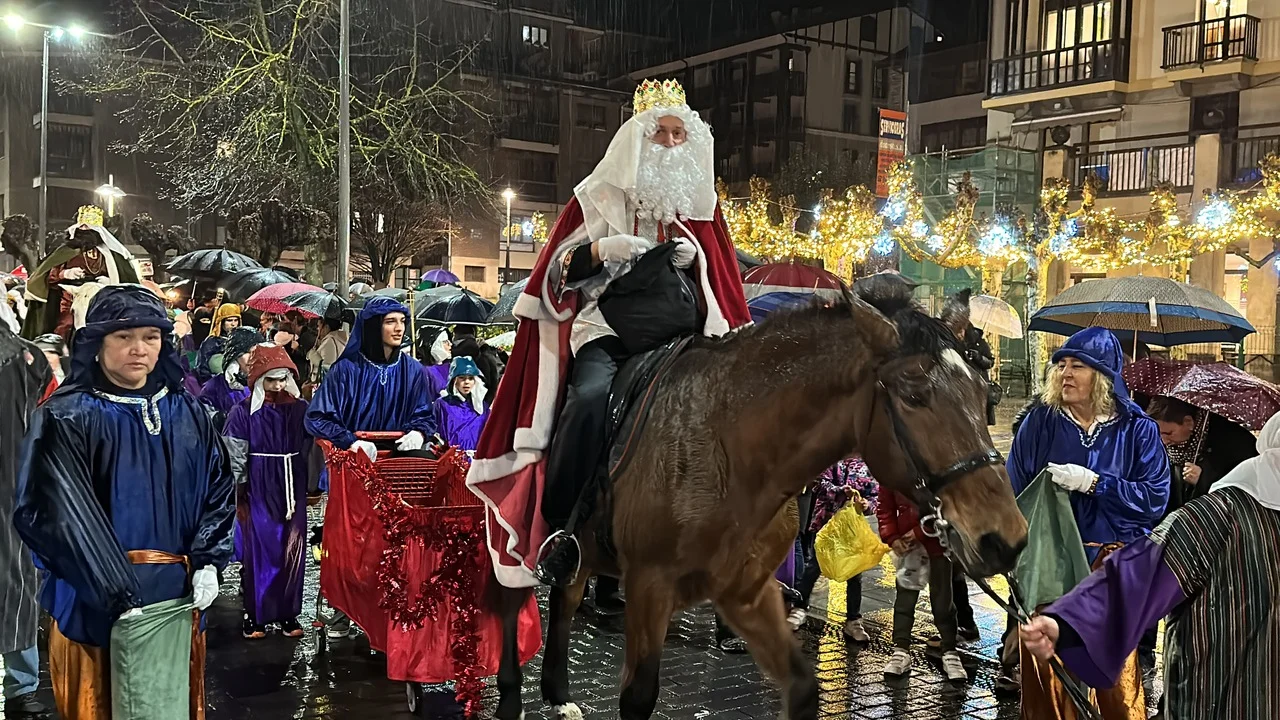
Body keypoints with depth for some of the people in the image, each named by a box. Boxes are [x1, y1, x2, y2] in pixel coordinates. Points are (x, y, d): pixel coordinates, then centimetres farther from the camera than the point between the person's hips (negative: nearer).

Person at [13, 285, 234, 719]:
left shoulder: (186, 412, 6)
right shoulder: (68, 417, -10)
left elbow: (217, 488, 7)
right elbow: (60, 515, -18)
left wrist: (207, 562, -7)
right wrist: (117, 593, -25)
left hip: (177, 591, 4)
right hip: (95, 600, -4)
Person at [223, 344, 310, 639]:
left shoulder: (300, 409, 3)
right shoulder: (244, 411, -6)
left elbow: (311, 448, 12)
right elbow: (234, 456, -3)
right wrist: (237, 496, -3)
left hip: (292, 490, 3)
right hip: (259, 491, -3)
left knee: (293, 552, 6)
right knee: (259, 552, 1)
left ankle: (288, 613, 17)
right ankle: (255, 615, 12)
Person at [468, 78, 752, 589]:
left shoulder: (699, 207, 18)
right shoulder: (602, 198, 11)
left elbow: (722, 284, 21)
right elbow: (559, 271, 8)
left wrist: (696, 257, -1)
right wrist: (603, 249, -10)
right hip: (605, 331, -2)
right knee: (591, 398, -34)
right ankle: (556, 527, -26)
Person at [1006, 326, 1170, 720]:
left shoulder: (1138, 430, -1)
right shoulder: (1040, 422, 0)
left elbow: (1155, 498, -8)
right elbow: (1015, 491, -1)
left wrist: (1093, 483, -18)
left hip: (1112, 563, -1)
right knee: (1048, 667, 6)